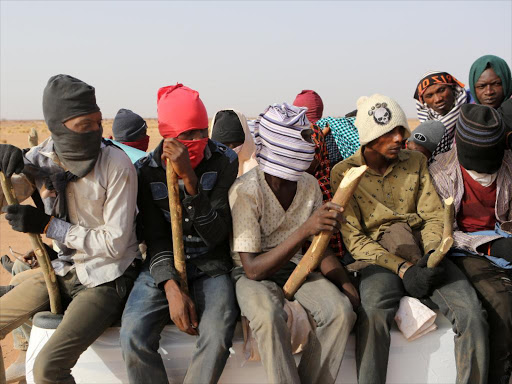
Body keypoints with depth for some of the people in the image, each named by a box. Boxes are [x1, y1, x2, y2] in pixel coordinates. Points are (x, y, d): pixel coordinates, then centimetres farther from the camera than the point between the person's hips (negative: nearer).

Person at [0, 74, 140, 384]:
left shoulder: (117, 165, -20)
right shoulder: (42, 157, -3)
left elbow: (115, 243, -19)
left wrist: (47, 226, -20)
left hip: (106, 280, -6)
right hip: (63, 273, 7)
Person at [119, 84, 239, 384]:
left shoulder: (224, 161, -7)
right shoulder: (148, 170, -2)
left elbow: (215, 235, -13)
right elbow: (156, 238, -4)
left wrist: (189, 179, -25)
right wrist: (171, 288, -21)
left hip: (211, 265, -1)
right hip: (164, 267, 1)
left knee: (218, 334, -30)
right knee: (134, 332, -25)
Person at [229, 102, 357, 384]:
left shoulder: (309, 184, -3)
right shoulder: (245, 191, -21)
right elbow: (253, 269, -25)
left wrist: (347, 286, -8)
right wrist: (305, 230, -35)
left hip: (296, 267, 5)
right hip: (254, 274, -4)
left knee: (342, 311, -23)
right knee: (269, 317, -37)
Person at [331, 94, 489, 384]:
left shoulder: (416, 161, 12)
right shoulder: (344, 173, 1)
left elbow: (434, 217, 10)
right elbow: (354, 239, -5)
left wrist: (433, 253, -12)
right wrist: (402, 268, -16)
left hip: (423, 251, 3)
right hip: (380, 258, -3)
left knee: (472, 313, -21)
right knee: (373, 312, -35)